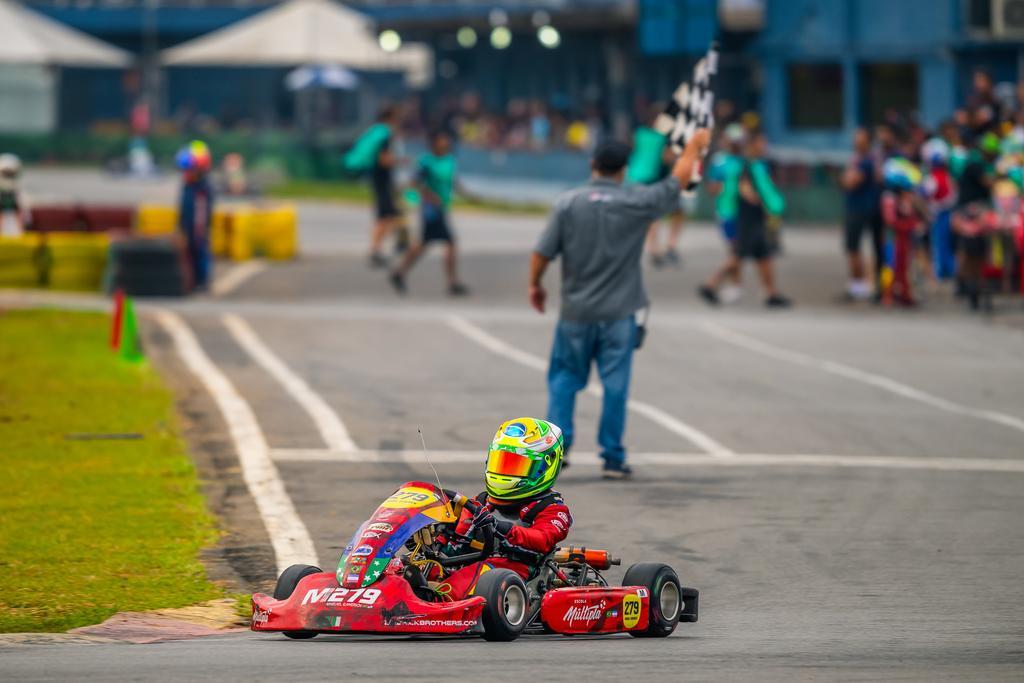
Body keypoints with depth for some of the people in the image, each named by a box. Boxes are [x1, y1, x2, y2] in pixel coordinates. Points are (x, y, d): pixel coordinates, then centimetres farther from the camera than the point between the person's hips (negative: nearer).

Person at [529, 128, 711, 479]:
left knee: (565, 378, 13)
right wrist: (694, 146, 22)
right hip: (618, 313, -1)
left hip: (576, 312, 1)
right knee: (615, 384, 3)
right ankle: (613, 456, 6)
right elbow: (677, 182, 7)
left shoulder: (568, 203, -6)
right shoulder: (637, 202, -8)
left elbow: (542, 252, -5)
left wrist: (535, 284, 12)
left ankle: (557, 443, 5)